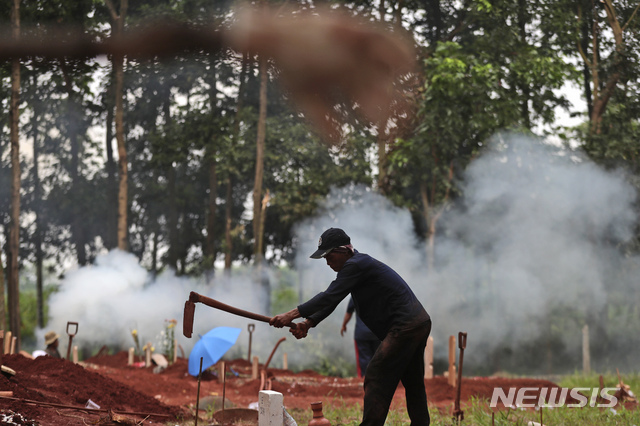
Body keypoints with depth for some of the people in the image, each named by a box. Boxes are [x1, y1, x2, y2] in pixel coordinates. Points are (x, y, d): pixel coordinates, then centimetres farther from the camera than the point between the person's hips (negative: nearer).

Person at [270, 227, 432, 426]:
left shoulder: (356, 265, -13)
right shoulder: (358, 264, 18)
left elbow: (329, 297, -21)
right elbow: (330, 301, 14)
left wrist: (293, 314, -22)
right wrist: (308, 323, 1)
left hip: (404, 326, -11)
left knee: (376, 379, -10)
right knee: (413, 384, 17)